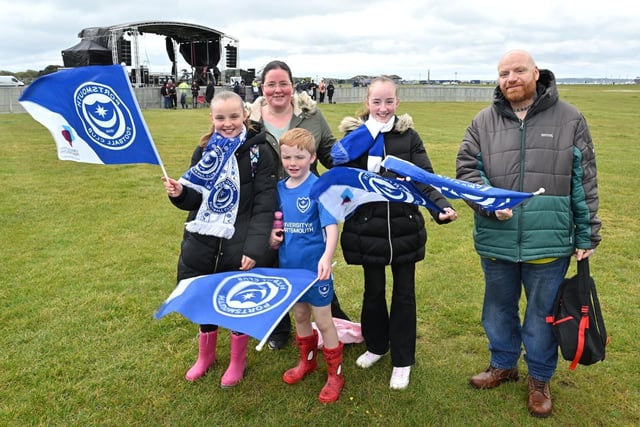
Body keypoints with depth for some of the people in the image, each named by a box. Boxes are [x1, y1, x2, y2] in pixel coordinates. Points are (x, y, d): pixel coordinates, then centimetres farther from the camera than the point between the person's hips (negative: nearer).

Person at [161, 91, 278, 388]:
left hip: (240, 246, -4)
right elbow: (196, 199, 11)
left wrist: (254, 248, -20)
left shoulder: (258, 152, -8)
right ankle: (205, 355, 41)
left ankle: (237, 360, 34)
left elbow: (265, 205, -12)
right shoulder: (204, 151, 7)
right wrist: (180, 193, -12)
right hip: (202, 242, 5)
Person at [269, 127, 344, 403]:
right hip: (289, 265, 6)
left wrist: (327, 256, -41)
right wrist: (272, 238, -5)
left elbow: (331, 226, -25)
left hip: (315, 266, -5)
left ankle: (335, 374, 25)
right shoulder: (279, 188, 2)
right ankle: (307, 362, 43)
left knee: (323, 321, 7)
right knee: (300, 316, 21)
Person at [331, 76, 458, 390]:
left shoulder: (408, 136, -1)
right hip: (368, 228, 0)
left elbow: (425, 178, -9)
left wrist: (441, 207, -24)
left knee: (404, 293, 9)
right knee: (373, 290, 16)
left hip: (404, 227, 0)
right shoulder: (355, 136, 0)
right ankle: (376, 345, 38)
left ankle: (402, 361, 24)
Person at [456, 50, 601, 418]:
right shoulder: (483, 122, 3)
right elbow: (466, 169, 0)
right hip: (496, 240, 2)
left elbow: (584, 183, 2)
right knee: (499, 308, 19)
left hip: (549, 243, -2)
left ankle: (540, 379, 34)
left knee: (543, 313, 13)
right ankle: (503, 364, 42)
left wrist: (586, 236, 2)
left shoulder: (569, 119, 0)